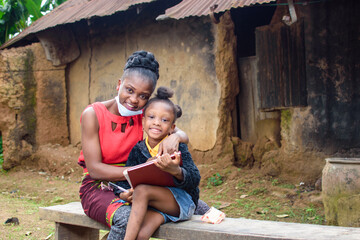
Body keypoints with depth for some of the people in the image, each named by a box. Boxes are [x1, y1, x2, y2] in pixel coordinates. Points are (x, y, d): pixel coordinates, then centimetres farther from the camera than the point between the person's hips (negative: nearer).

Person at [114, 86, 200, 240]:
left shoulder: (177, 147, -7)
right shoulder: (137, 150, 5)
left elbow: (195, 179, -17)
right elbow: (125, 179, 7)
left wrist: (176, 171, -39)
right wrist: (123, 194, -18)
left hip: (182, 201, -3)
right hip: (152, 206, 3)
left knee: (142, 190, -28)